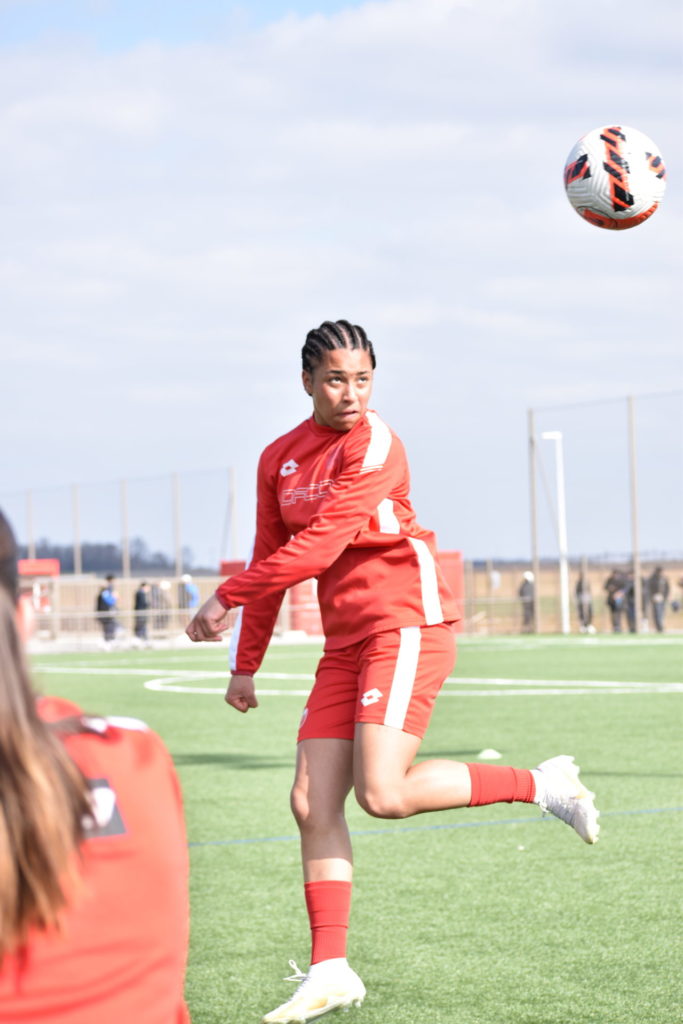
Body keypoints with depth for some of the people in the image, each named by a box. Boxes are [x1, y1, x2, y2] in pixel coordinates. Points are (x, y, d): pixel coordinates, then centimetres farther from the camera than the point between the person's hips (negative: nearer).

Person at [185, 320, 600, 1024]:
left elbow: (319, 545, -20)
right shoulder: (279, 459, 12)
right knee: (312, 803, 0)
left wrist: (226, 598, -16)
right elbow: (270, 559, 19)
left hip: (408, 624, -7)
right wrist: (244, 666, 17)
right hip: (346, 642, 7)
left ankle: (544, 785, -2)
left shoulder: (375, 446, -12)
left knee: (383, 793, -19)